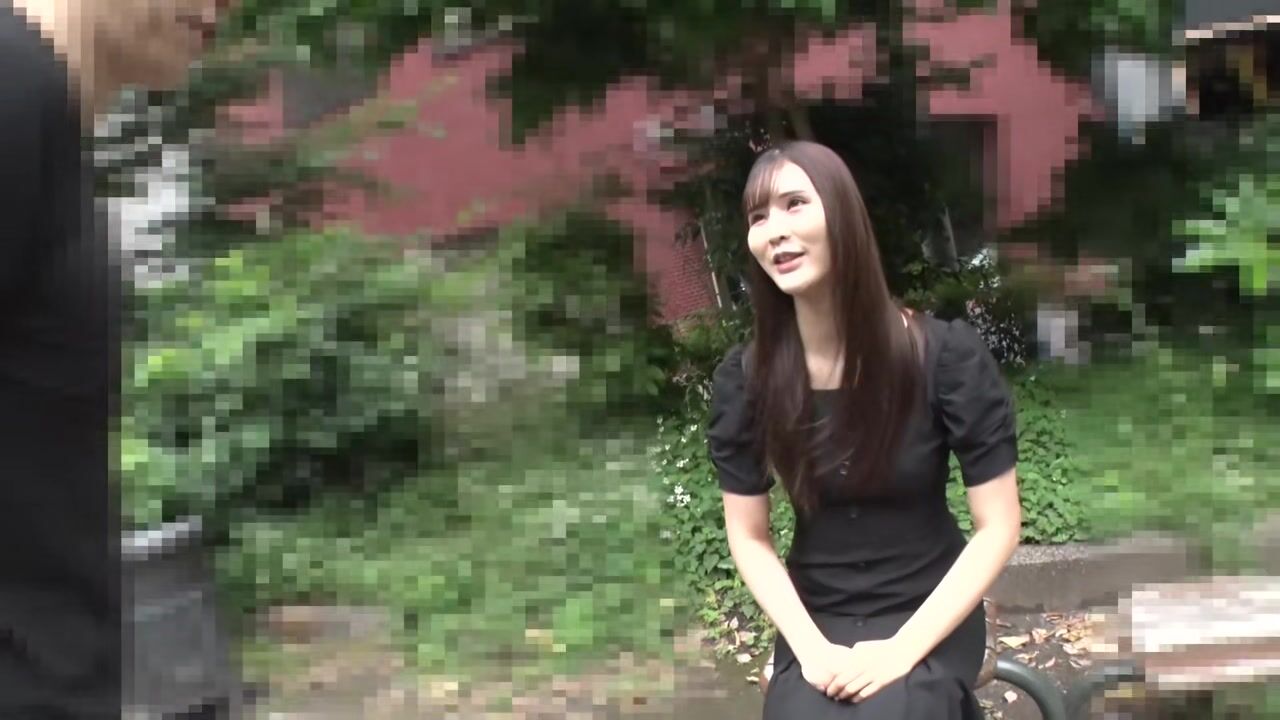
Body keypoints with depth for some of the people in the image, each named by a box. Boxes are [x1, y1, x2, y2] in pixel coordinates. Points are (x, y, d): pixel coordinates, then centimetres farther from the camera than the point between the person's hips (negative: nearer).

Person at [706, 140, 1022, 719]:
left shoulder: (946, 355, -13)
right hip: (815, 620, 2)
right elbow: (748, 536, 0)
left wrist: (903, 649, -18)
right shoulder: (744, 377, -7)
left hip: (927, 618, -2)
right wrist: (812, 648, -14)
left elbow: (998, 527, -10)